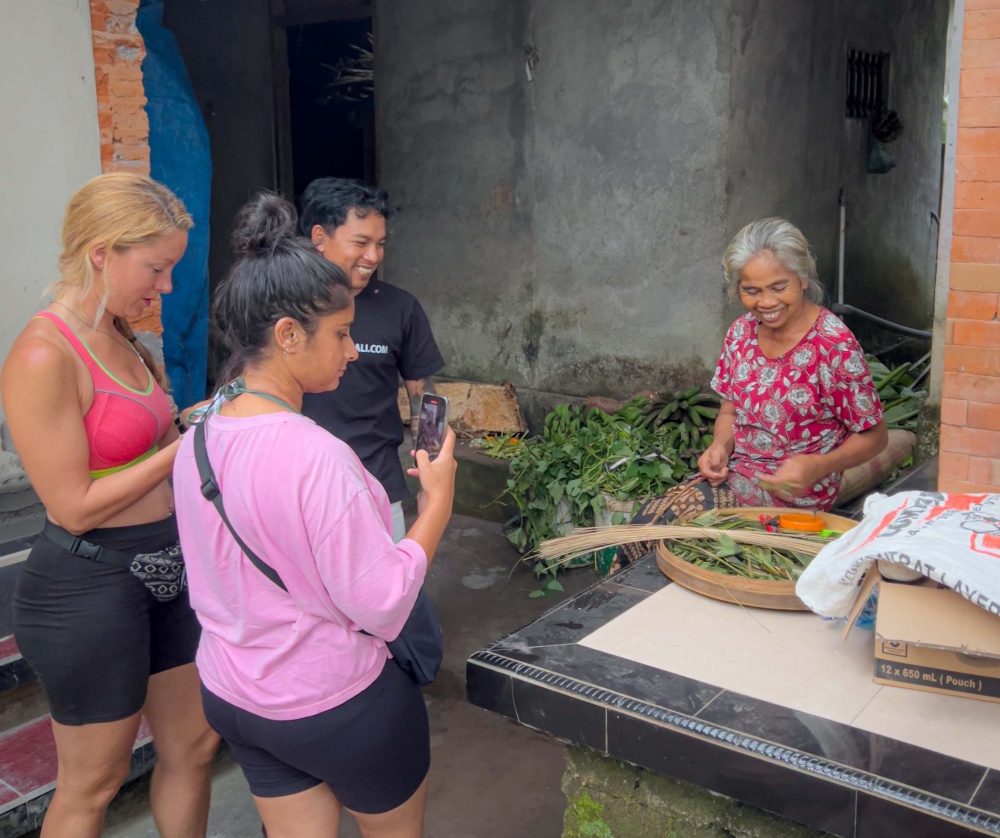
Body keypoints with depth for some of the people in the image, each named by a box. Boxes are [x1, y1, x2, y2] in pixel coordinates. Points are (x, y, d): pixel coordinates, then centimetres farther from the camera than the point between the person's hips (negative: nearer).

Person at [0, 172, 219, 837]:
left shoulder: (123, 341, 6)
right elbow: (77, 506, -20)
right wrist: (188, 444, -16)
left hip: (162, 569, 8)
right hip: (89, 585, -8)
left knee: (194, 746, 19)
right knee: (93, 782, 12)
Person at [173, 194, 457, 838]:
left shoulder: (197, 441, -4)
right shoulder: (316, 456, -29)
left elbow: (209, 585, 7)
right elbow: (384, 607, -24)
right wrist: (438, 500, -15)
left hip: (231, 694, 7)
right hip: (335, 703, -6)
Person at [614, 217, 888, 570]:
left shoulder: (834, 345, -15)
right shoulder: (742, 332, 3)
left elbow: (874, 436, -8)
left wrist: (817, 467, -24)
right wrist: (720, 447, -6)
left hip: (795, 490, -5)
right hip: (737, 473, 6)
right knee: (645, 520, -18)